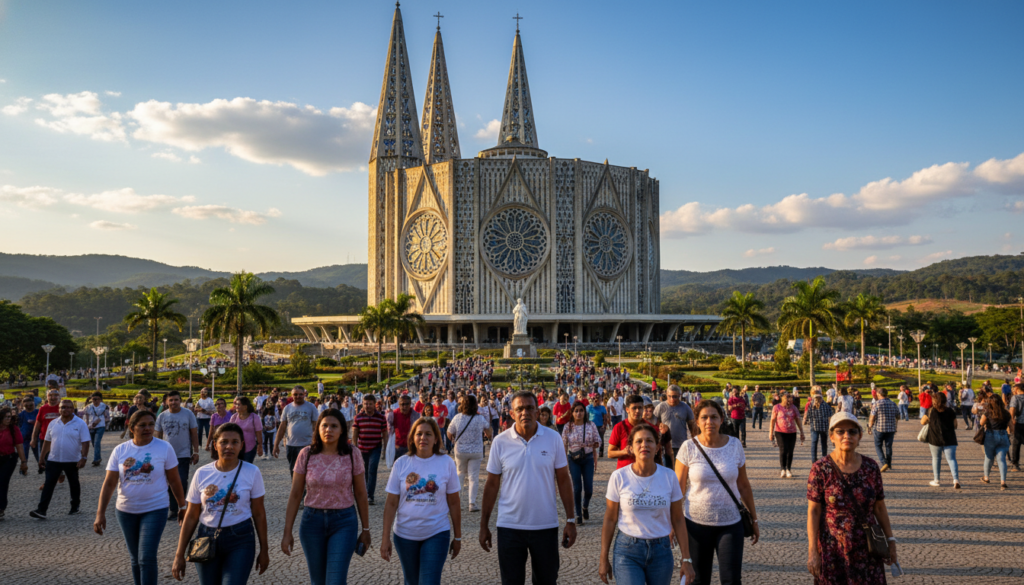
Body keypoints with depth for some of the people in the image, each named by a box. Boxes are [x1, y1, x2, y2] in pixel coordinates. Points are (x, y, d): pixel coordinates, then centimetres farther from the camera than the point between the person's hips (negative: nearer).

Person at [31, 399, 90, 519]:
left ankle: (75, 508, 25)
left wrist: (84, 458, -21)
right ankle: (41, 510, -1)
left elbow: (85, 443, -12)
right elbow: (47, 441, 11)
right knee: (48, 485, -1)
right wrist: (42, 457, 10)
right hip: (53, 460, 3)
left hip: (72, 461, -3)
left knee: (74, 484, 11)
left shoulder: (80, 424, -9)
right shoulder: (53, 423, 4)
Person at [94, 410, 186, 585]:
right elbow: (109, 483, -2)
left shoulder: (164, 448, -8)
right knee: (135, 559, 16)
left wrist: (182, 506, 3)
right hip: (126, 511, 3)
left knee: (147, 558, -10)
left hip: (155, 510, -3)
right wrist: (100, 513, -8)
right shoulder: (120, 450, -2)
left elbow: (174, 480, -2)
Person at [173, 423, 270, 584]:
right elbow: (191, 516, 4)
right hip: (207, 539, 2)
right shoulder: (202, 474, -1)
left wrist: (264, 550, 2)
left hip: (240, 540, -2)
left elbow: (259, 514, -1)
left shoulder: (252, 472, -6)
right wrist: (179, 555, 4)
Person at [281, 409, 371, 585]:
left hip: (344, 521, -2)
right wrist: (287, 531, -1)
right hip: (312, 520, 2)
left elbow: (360, 494, 1)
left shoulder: (352, 455, -7)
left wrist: (366, 529, 5)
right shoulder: (306, 454, -5)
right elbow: (295, 494, -1)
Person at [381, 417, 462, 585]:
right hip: (405, 534, 2)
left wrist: (458, 537, 3)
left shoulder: (446, 463, -6)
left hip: (436, 534, -2)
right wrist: (385, 538, -6)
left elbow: (454, 503, -1)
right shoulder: (401, 463, -4)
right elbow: (391, 503, -3)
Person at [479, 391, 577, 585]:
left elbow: (563, 480, 2)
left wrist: (570, 520, -1)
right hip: (509, 526, 0)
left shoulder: (553, 438, -3)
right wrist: (484, 525, 3)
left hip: (546, 525, 0)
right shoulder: (500, 442, -4)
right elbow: (492, 485, 2)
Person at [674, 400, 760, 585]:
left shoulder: (735, 445, -2)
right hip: (696, 523, -1)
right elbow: (679, 489, -5)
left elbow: (743, 485, 7)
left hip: (730, 524, 1)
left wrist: (754, 519, 11)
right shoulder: (689, 448, -8)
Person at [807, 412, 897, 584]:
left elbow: (879, 508, 8)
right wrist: (812, 551, -11)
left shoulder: (871, 467, 0)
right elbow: (813, 511, -9)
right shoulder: (821, 468, -9)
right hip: (832, 550, -3)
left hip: (866, 549, 3)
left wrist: (891, 541, 7)